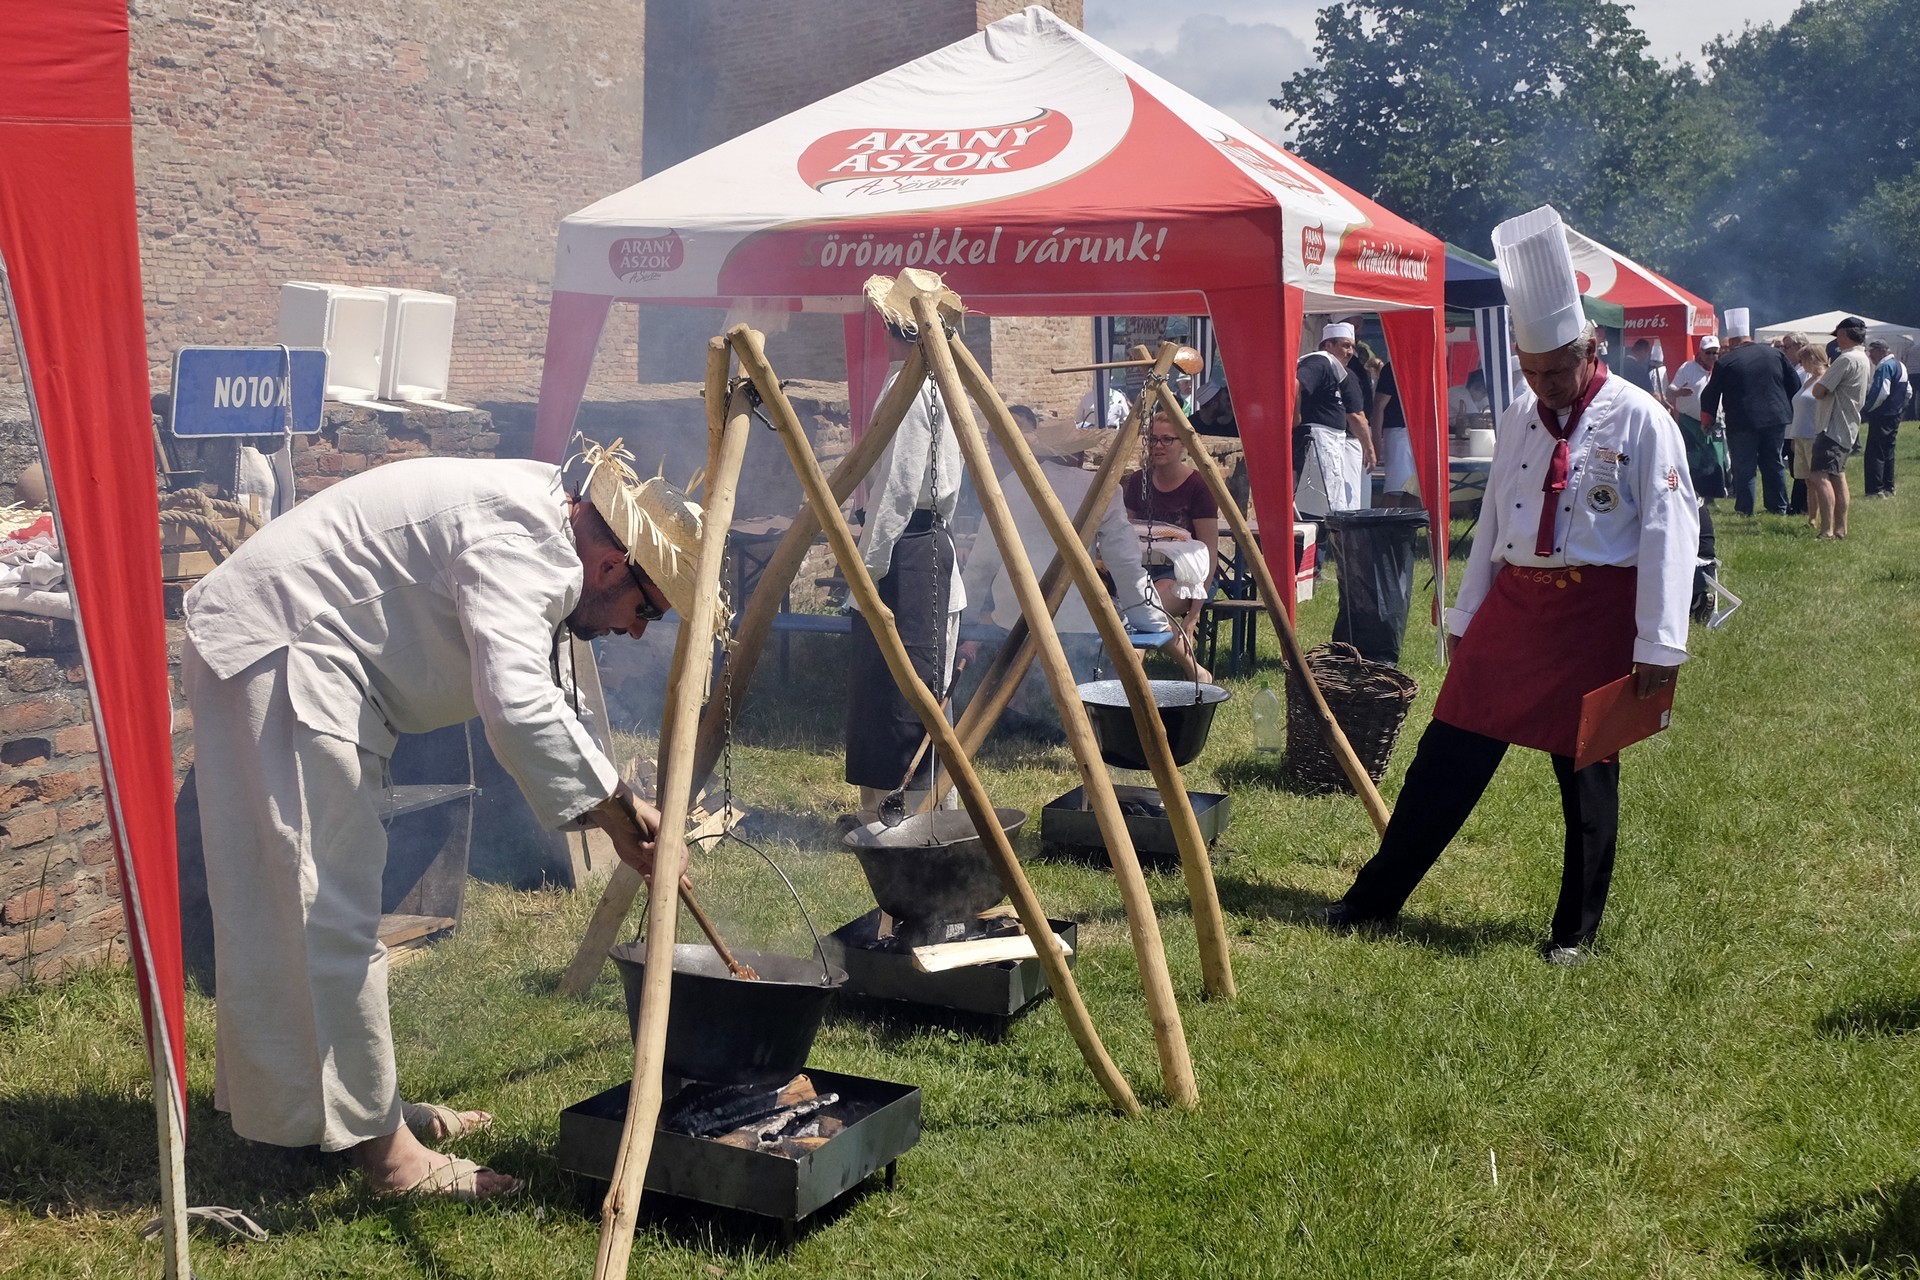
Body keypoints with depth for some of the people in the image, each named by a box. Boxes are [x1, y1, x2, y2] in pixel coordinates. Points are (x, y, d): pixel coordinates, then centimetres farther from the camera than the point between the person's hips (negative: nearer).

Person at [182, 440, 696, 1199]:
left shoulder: (536, 545, 12)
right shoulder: (520, 538, -20)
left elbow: (538, 700, 22)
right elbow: (516, 708, -32)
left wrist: (612, 815, 16)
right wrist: (616, 804, -22)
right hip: (276, 649, -11)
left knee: (308, 905, 16)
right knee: (326, 910, -9)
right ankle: (376, 1143, -5)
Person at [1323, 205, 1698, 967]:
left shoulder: (1641, 422, -10)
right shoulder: (1518, 418, 9)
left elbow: (1669, 534, -13)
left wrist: (1658, 644, -16)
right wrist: (1466, 616, 15)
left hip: (1595, 615, -5)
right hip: (1513, 604, 5)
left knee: (1586, 775, 6)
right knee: (1448, 757, 7)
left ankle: (1574, 932, 22)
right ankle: (1374, 899, 16)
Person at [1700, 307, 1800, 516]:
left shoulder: (1725, 361, -6)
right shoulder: (1775, 354, 7)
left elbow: (1710, 394, 0)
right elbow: (1795, 384, 12)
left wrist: (1707, 420, 12)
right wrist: (1788, 411, 23)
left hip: (1742, 422, -4)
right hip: (1776, 419, 4)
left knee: (1743, 468, 2)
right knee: (1774, 464, 13)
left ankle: (1745, 511, 3)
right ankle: (1779, 508, 16)